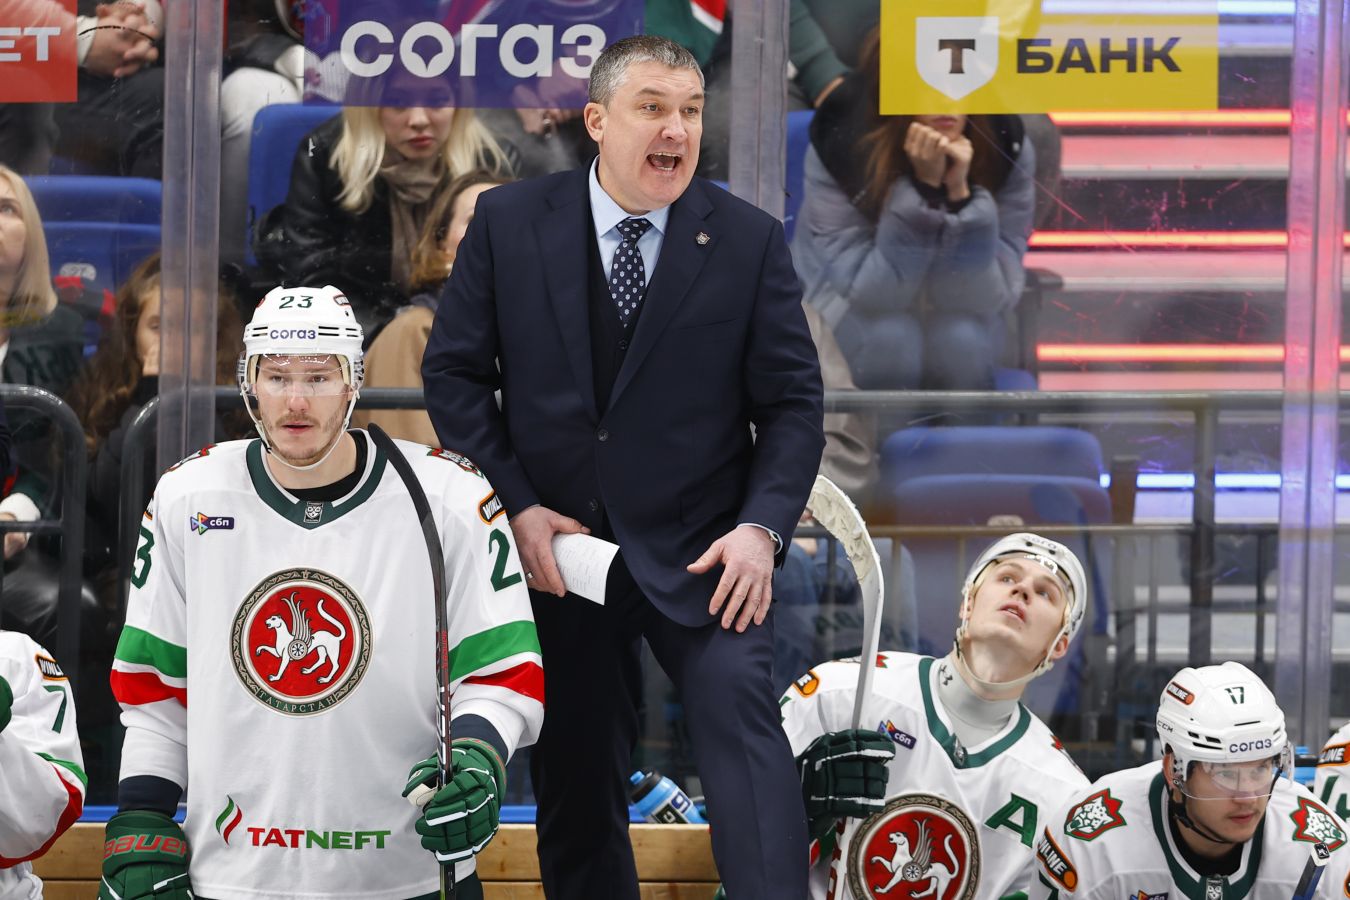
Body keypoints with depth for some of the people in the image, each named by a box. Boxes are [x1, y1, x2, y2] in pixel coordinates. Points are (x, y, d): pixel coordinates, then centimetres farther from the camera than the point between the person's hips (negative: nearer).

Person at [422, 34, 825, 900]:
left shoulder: (750, 240, -2)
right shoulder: (508, 222, -1)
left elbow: (792, 399, -1)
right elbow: (454, 372, 2)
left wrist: (762, 526, -15)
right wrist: (514, 506, -7)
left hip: (700, 551, -1)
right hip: (556, 542, 1)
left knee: (742, 718, -21)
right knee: (576, 779, 10)